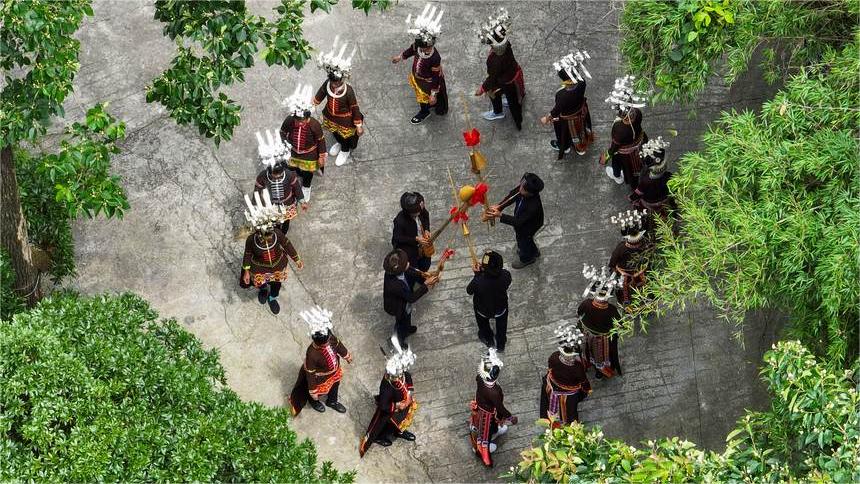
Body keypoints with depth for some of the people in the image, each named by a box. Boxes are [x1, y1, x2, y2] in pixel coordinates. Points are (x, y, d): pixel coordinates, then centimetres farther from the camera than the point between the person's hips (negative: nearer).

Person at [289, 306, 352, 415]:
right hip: (320, 380, -5)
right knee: (319, 393, 27)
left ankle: (332, 401, 64)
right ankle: (313, 401, 63)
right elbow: (310, 374, -30)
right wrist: (313, 391, -20)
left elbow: (338, 345, -5)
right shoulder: (312, 354, -44)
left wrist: (347, 356, 14)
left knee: (335, 386, 32)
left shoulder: (330, 338, -30)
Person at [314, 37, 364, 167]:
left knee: (345, 135, 23)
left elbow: (355, 108, -25)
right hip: (331, 116, 5)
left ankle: (345, 151, 54)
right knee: (334, 132, 31)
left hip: (345, 120, -5)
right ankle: (340, 143, 65)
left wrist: (359, 125, -18)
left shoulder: (348, 91, -37)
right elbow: (319, 96, -3)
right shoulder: (327, 84, -25)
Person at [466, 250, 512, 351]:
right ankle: (501, 344, 56)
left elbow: (469, 291, -17)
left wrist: (477, 275, -13)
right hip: (500, 310, 1)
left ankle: (489, 340, 57)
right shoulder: (506, 275, -33)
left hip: (484, 312, -1)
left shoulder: (478, 282, -40)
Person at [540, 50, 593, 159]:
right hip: (581, 113, 5)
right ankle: (581, 146, 62)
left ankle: (563, 146, 61)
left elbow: (557, 109, -27)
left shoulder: (562, 94, -44)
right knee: (580, 128, 34)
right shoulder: (581, 83, -32)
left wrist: (547, 119, -8)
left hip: (568, 120, -5)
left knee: (565, 132, 30)